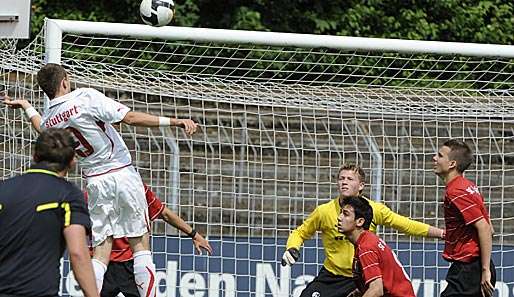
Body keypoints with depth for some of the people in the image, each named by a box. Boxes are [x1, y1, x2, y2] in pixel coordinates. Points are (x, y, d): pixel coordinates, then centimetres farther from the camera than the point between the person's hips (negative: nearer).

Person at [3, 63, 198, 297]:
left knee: (100, 252, 6)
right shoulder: (86, 97, -10)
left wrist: (25, 106, 46)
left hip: (95, 182, 4)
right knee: (140, 243, 1)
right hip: (123, 173, -4)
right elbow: (130, 118, -17)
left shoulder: (48, 121, 5)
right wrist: (174, 122, -17)